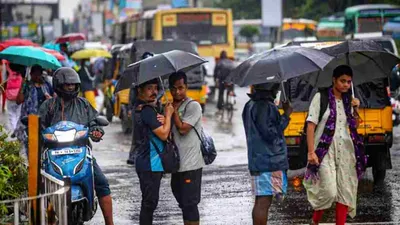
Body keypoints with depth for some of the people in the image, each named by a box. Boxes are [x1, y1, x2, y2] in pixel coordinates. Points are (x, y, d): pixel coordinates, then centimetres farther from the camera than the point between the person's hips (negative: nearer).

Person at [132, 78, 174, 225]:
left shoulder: (139, 108, 13)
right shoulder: (147, 110, -18)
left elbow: (157, 131, 16)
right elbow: (163, 134, -18)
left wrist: (161, 121, -5)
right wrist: (168, 115, -6)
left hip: (144, 162, 10)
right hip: (150, 164, -10)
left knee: (149, 201, 17)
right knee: (150, 202, -7)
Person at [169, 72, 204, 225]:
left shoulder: (193, 106, -9)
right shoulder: (171, 107, 15)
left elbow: (183, 129, -19)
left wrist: (174, 110, -7)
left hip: (190, 165, -8)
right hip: (177, 163, 8)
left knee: (189, 203, -7)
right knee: (183, 202, 16)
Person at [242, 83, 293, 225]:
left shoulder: (251, 105, 15)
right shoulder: (264, 107, -16)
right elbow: (269, 134, -19)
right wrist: (285, 116, -11)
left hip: (258, 160, 10)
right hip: (268, 162, -10)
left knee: (261, 201, 14)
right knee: (264, 202, -9)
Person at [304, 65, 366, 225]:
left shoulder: (348, 100, 12)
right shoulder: (321, 97, -3)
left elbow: (355, 126, 19)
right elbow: (311, 125, -7)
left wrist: (355, 109, 1)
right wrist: (311, 151, -16)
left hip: (345, 150, 5)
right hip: (325, 150, -5)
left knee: (345, 192, 0)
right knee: (329, 191, -14)